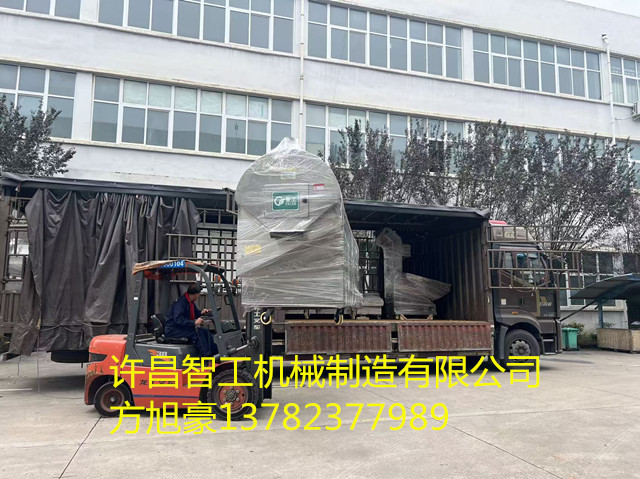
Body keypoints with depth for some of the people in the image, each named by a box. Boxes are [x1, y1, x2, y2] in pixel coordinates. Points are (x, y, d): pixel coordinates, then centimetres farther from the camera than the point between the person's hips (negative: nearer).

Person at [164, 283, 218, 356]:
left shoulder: (191, 302, 10)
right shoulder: (181, 302, -20)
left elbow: (195, 312, 28)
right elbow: (178, 319, -30)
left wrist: (201, 313, 5)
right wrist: (194, 322, -36)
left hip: (182, 328, 9)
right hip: (172, 331, -9)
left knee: (205, 331, -7)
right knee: (197, 332, -28)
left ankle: (216, 353, -9)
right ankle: (206, 357, -29)